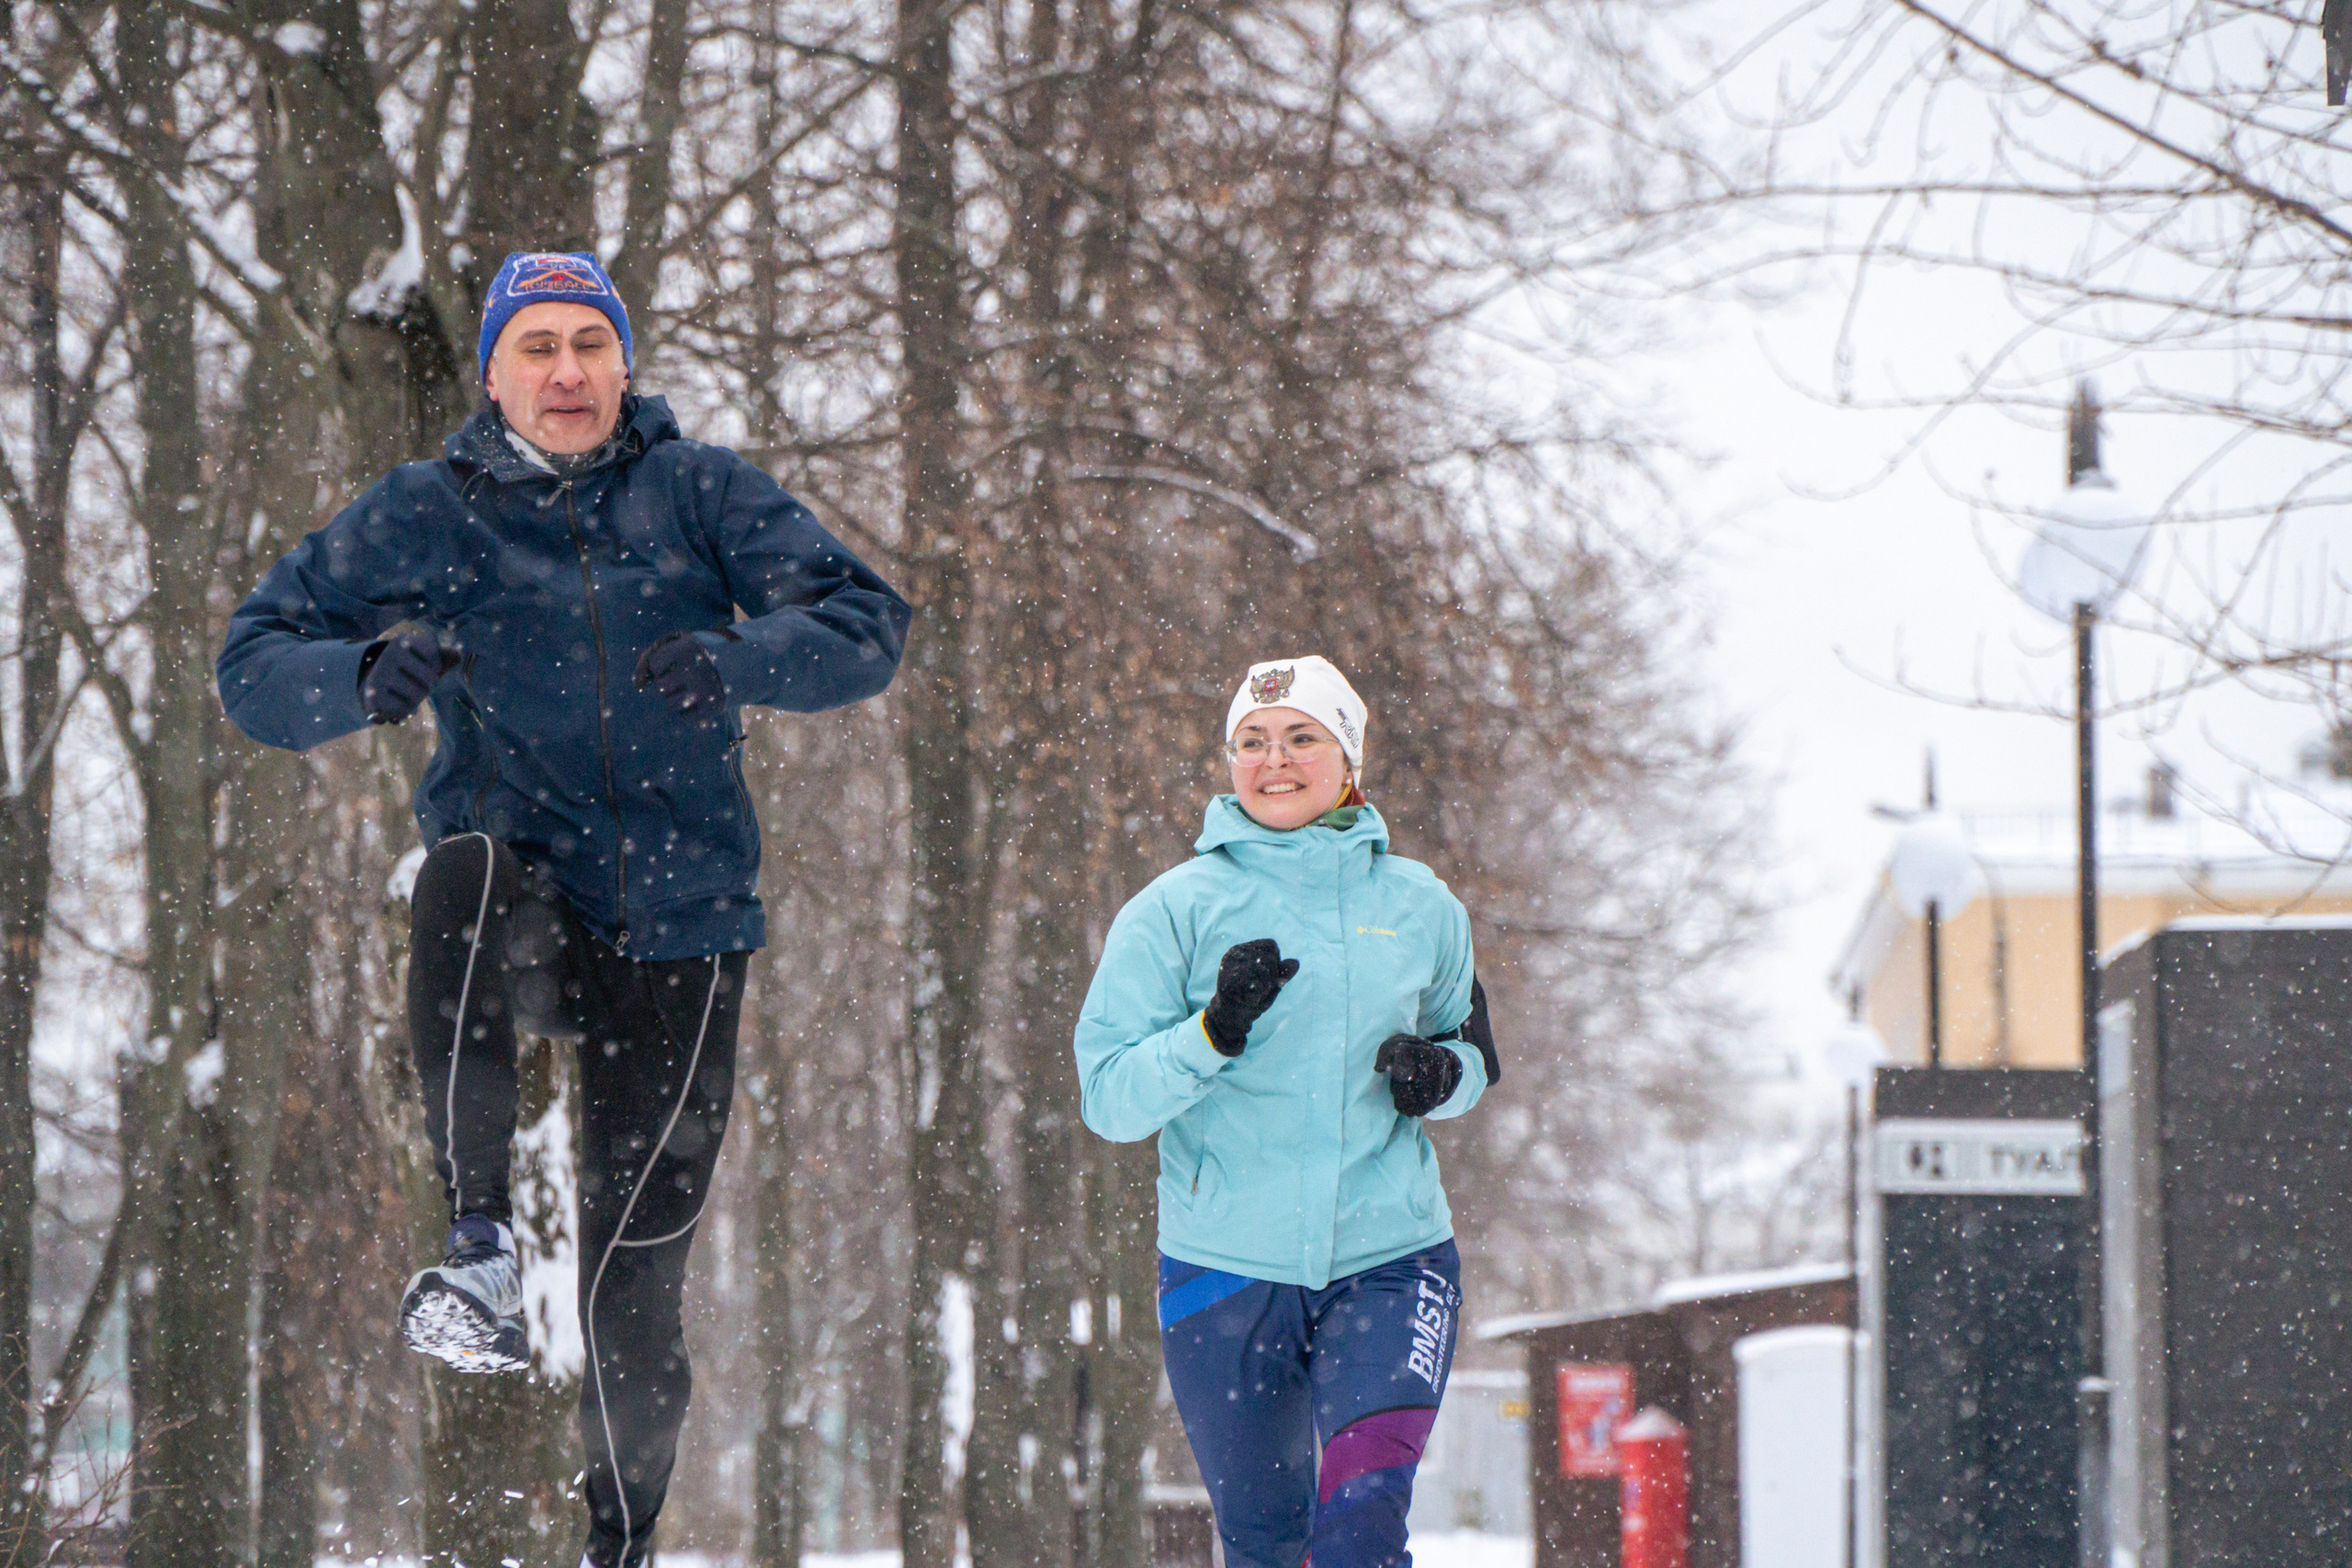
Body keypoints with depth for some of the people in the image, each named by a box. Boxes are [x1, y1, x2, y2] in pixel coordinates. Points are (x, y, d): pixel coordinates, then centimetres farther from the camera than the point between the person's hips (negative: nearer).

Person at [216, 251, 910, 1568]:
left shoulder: (701, 491, 1)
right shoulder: (424, 516, 2)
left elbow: (867, 623, -7)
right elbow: (258, 671, 0)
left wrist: (742, 660, -29)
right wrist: (366, 678, -23)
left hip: (680, 921, 1)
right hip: (526, 886, -1)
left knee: (638, 1272, 2)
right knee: (467, 880, -38)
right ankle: (483, 1248, -33)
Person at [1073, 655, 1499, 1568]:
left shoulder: (1419, 907, 6)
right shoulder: (1177, 910, 0)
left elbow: (1471, 1059, 20)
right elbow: (1110, 1099, -5)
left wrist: (1442, 1076, -3)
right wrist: (1214, 1032, -21)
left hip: (1389, 1261, 0)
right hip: (1225, 1269, 0)